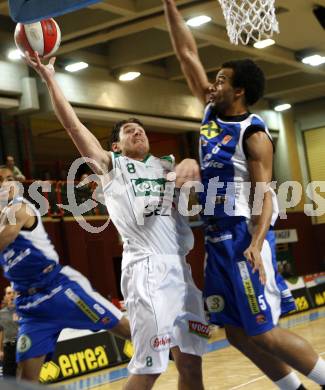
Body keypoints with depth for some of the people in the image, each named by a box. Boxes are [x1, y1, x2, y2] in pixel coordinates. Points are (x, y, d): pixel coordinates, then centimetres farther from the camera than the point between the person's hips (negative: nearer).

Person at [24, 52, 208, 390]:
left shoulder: (167, 166, 23)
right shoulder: (111, 165, 9)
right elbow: (73, 125, 0)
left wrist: (190, 168, -10)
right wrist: (49, 78, -6)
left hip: (180, 266, 5)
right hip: (146, 268, -5)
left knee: (190, 361, 6)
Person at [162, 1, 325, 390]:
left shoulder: (253, 134, -11)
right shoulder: (212, 111, 9)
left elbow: (264, 194, -17)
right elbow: (187, 54, 11)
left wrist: (256, 244, -32)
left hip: (243, 237, -8)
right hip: (216, 238, 8)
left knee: (263, 333, -7)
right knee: (237, 332, 9)